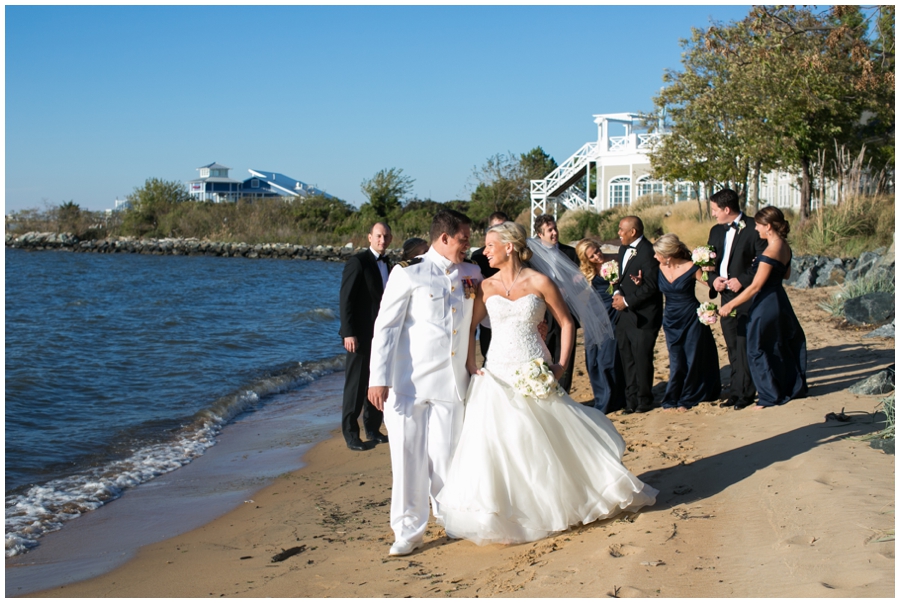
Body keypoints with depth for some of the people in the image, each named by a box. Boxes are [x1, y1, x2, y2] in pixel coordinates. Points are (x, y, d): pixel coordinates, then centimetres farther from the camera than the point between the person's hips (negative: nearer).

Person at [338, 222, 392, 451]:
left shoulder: (388, 265, 12)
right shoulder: (357, 262, -9)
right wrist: (349, 333, -18)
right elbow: (346, 299, -13)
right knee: (356, 385, -1)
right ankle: (350, 433, 6)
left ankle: (373, 428, 22)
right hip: (361, 335, -7)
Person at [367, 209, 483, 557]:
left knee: (445, 455, 3)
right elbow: (386, 326, -5)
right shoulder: (409, 274, -2)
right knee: (407, 455, -1)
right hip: (409, 381, -3)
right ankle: (408, 531, 10)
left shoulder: (471, 274, 13)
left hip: (451, 381, 3)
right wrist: (379, 378, -10)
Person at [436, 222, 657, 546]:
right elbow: (469, 327, 8)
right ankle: (501, 513, 9)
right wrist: (471, 365, -3)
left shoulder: (539, 282, -4)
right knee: (496, 443, -2)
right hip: (498, 375, 2)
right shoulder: (486, 287, 3)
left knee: (554, 438, 6)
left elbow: (566, 323, 1)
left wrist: (561, 366, -6)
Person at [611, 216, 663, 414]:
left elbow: (650, 286, -18)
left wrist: (626, 301, -15)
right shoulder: (623, 249, 14)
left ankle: (644, 400, 13)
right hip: (624, 315, 8)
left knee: (641, 359, -1)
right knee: (627, 359, 10)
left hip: (643, 317, -8)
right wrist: (617, 292, 0)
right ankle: (631, 399, 18)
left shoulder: (648, 252, -15)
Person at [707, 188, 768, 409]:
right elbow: (709, 261, 17)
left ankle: (744, 393, 2)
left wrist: (742, 280, -18)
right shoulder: (716, 231, 13)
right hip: (726, 296, 7)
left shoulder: (753, 229, -9)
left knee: (744, 345, -5)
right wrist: (713, 279, -3)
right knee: (733, 347, 10)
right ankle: (738, 390, 17)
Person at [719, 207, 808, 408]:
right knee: (783, 346, 22)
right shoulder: (785, 247, 2)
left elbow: (755, 286, -24)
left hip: (766, 305, -9)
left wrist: (730, 305, -21)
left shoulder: (769, 252, -24)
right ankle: (794, 388, 35)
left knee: (757, 349, 5)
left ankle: (770, 396, 13)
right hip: (779, 299, 9)